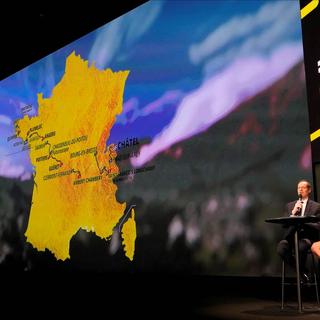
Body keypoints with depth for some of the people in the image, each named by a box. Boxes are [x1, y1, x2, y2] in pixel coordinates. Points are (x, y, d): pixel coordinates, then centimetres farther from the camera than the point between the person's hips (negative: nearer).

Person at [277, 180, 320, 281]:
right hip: (291, 236, 3)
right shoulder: (290, 205, 19)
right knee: (281, 248, -32)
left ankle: (301, 268, -7)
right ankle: (301, 270, -8)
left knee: (301, 247, -40)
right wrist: (293, 212, -5)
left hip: (307, 237, -3)